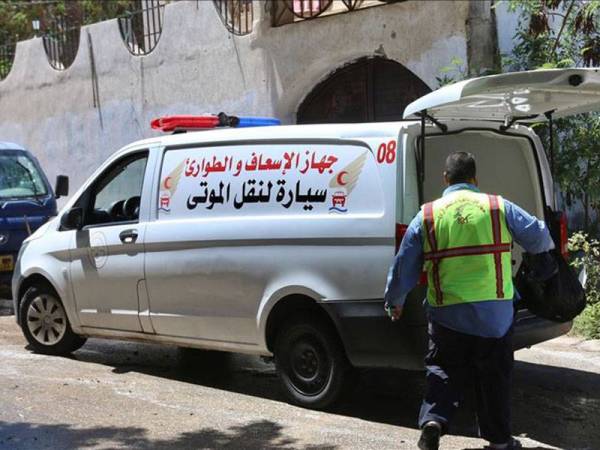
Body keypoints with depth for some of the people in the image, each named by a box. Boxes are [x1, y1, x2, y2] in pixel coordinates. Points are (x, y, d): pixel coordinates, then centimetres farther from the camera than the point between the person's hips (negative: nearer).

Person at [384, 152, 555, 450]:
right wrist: (544, 248, 30)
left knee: (443, 372, 15)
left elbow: (403, 265, 3)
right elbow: (540, 237, 6)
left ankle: (432, 420, -4)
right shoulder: (499, 208, -1)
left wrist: (395, 302, 17)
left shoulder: (427, 215, 0)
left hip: (447, 314, 0)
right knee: (494, 375, 13)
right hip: (494, 313, 0)